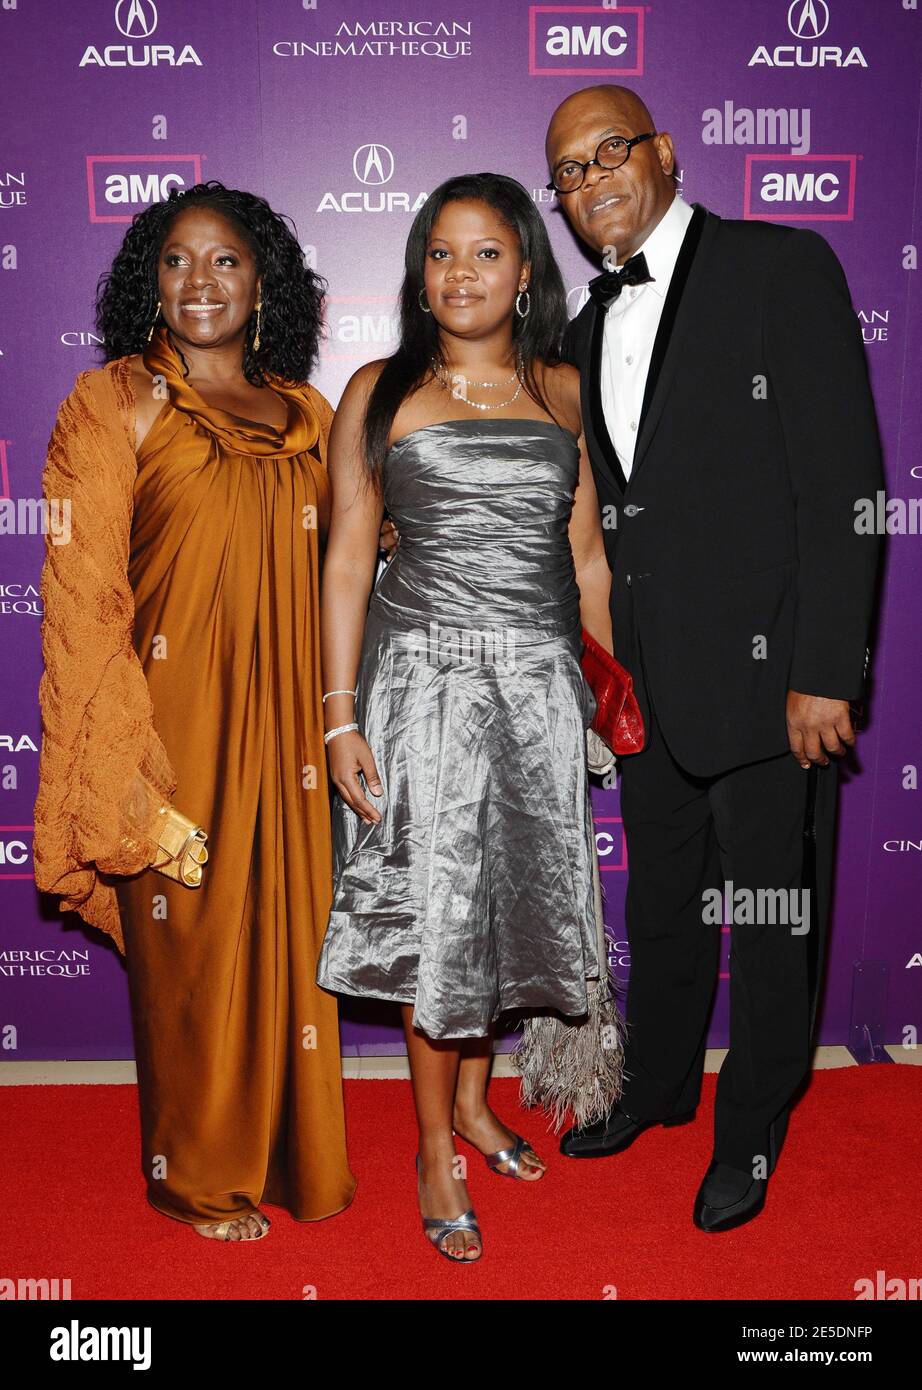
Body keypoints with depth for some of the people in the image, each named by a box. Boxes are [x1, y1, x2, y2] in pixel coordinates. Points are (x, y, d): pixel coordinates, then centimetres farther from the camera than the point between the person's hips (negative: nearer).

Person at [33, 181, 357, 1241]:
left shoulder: (305, 413, 10)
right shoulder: (114, 404, -4)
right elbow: (83, 595, -9)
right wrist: (126, 774, -14)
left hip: (283, 728, 4)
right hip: (175, 724, -4)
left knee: (287, 936, 13)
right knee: (192, 950, 7)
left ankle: (287, 1150, 34)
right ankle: (199, 1175, 28)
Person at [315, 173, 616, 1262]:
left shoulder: (562, 390, 9)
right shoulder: (380, 392, 1)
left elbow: (586, 553, 12)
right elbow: (348, 560, -1)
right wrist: (341, 717, -7)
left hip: (541, 680, 3)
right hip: (426, 672, -3)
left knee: (513, 894, 11)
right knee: (438, 906, 0)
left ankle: (472, 1100, 34)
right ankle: (437, 1152, 19)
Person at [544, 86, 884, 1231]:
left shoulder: (782, 267, -7)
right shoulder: (590, 329, 14)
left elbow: (844, 481, -13)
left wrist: (823, 672, -18)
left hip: (763, 670, -6)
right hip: (647, 676, 6)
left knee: (773, 916, 8)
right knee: (659, 899, 20)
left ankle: (753, 1132, 29)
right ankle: (659, 1082, 41)